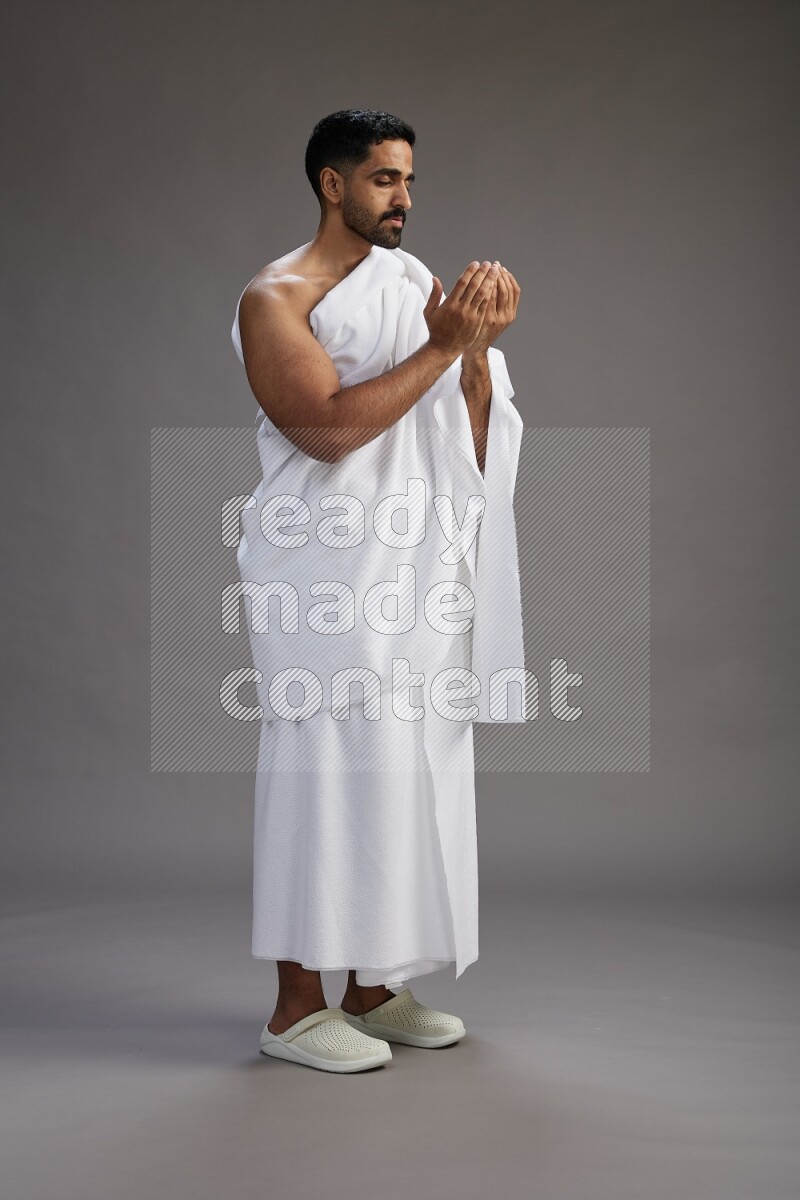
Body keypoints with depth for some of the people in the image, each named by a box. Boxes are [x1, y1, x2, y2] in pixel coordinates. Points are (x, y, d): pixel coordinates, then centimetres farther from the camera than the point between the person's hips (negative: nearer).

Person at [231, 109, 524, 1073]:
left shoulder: (413, 283, 15)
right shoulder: (275, 298, -5)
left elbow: (468, 439, 11)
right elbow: (328, 426, -19)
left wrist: (478, 346, -6)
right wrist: (440, 346, -18)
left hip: (415, 565, 7)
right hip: (327, 568, -7)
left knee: (407, 767, 8)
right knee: (327, 770, -6)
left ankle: (371, 988, 19)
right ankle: (296, 1008, 4)